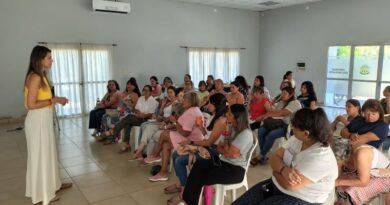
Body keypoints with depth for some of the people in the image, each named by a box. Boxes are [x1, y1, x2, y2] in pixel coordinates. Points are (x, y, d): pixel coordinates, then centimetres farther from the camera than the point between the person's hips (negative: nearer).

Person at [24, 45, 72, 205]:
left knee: (48, 153, 19)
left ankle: (53, 184, 36)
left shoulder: (41, 76, 11)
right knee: (40, 155, 2)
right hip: (37, 121, -10)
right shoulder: (35, 77, -19)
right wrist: (54, 100, -18)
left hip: (44, 120, 10)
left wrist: (56, 100, 7)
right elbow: (31, 104, -22)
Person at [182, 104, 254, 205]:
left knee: (201, 178, -18)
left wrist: (225, 144, 0)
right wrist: (225, 145, -10)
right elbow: (219, 148, 11)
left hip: (235, 169, -8)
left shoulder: (245, 134, -19)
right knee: (198, 165, -16)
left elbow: (230, 153, -19)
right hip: (224, 162, 8)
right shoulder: (234, 128, 9)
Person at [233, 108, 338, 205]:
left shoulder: (320, 157, -27)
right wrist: (283, 170, -24)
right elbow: (274, 158, -1)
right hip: (277, 185, 8)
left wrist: (277, 171, -9)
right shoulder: (296, 139, -1)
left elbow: (290, 185, -29)